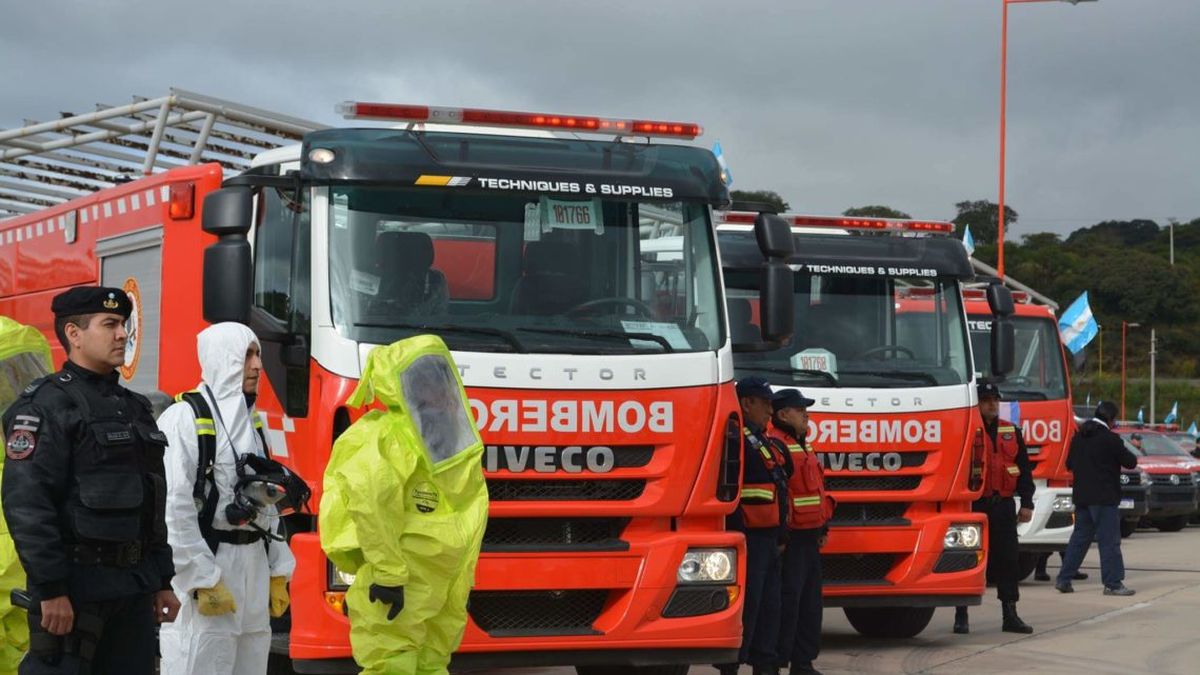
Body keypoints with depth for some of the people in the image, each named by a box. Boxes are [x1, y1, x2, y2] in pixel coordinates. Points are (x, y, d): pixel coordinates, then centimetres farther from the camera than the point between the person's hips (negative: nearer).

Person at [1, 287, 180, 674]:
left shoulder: (134, 408, 18)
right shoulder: (46, 405, -8)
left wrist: (162, 581, 18)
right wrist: (51, 590, -21)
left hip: (134, 585, 8)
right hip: (75, 584, -8)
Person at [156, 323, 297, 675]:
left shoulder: (253, 420, 16)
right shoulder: (186, 418, -10)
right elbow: (175, 508, -16)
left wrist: (278, 572, 15)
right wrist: (203, 580, -18)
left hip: (254, 566, 8)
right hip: (207, 564, -8)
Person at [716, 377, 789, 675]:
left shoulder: (766, 443, 22)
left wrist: (781, 535, 23)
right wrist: (736, 534, -25)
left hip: (768, 537, 10)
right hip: (749, 537, -10)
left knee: (770, 603, 12)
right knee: (745, 603, -9)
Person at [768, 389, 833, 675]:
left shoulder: (803, 446, 21)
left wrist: (822, 529, 22)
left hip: (810, 537, 10)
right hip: (789, 538, -10)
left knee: (810, 601, 13)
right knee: (787, 601, -9)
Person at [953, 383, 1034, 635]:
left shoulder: (1011, 432, 13)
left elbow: (1024, 468, 14)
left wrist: (1026, 503, 7)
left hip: (1004, 505, 4)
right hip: (975, 505, -4)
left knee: (1007, 560, 6)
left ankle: (1010, 615, 11)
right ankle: (961, 616, 6)